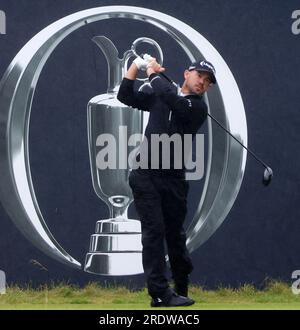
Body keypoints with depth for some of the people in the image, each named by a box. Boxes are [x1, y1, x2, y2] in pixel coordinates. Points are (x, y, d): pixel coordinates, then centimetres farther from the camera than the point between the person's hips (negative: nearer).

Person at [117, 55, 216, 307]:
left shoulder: (198, 107, -3)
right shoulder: (160, 97, 10)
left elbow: (171, 99, -20)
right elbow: (125, 96, 13)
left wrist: (154, 73, -6)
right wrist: (137, 65, 3)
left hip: (173, 179, -1)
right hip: (146, 175, 1)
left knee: (175, 234, 6)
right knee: (154, 230, -9)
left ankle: (182, 288, 22)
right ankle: (161, 293, -13)